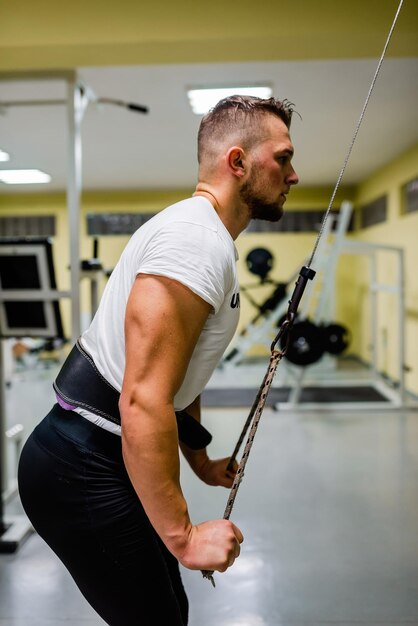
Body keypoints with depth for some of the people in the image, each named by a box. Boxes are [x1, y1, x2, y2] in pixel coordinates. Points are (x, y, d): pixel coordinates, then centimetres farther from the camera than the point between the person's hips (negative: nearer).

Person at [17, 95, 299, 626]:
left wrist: (201, 463, 28)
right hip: (83, 470, -10)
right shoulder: (197, 239, -22)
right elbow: (144, 403, -29)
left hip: (100, 460, 10)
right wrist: (183, 536, -21)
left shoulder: (209, 239, 13)